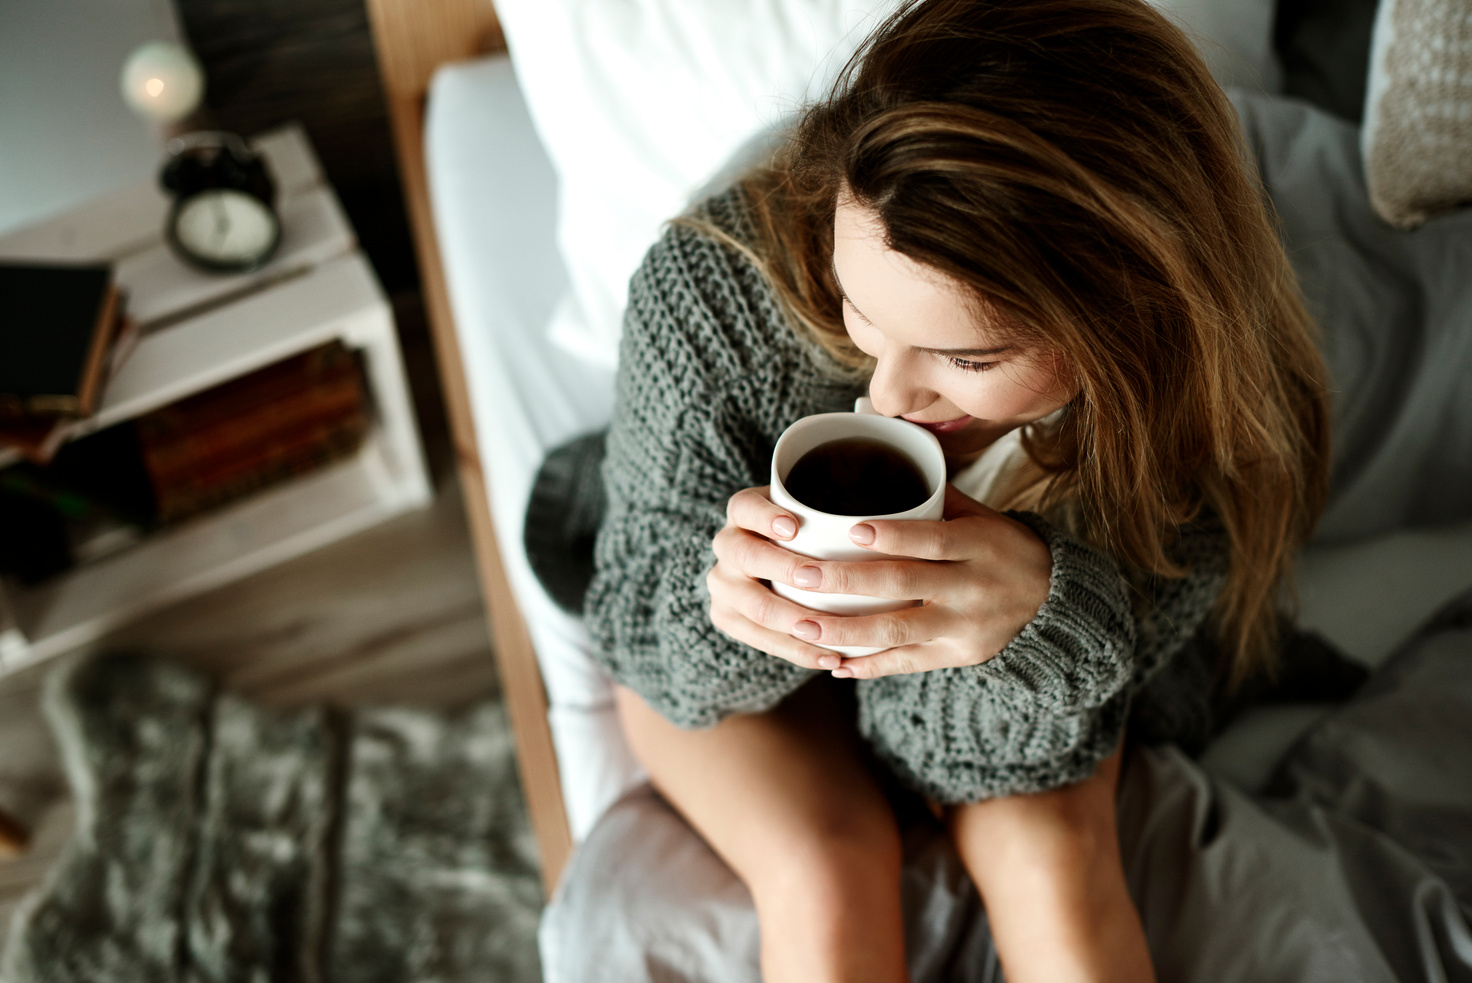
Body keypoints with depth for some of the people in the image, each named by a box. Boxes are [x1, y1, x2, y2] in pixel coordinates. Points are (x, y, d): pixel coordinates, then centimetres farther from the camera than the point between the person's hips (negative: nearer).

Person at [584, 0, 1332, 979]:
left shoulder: (1184, 411, -31)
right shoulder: (712, 288, -35)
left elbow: (1002, 741, -23)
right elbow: (650, 645, -21)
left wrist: (1040, 616, -47)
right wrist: (723, 604, -46)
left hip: (975, 669, 1)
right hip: (712, 640, -1)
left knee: (1052, 857, -23)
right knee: (828, 882, -24)